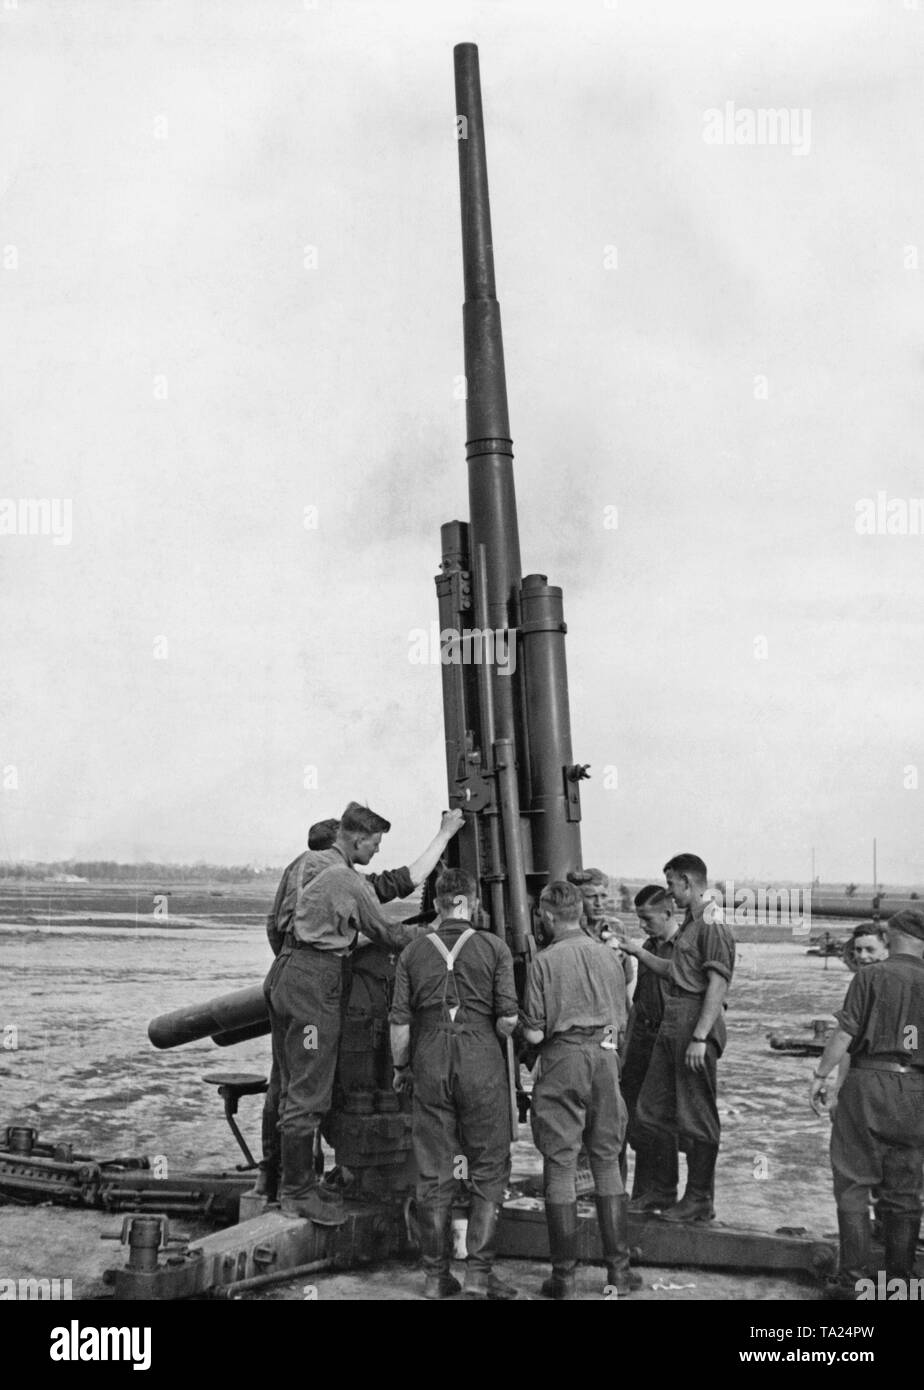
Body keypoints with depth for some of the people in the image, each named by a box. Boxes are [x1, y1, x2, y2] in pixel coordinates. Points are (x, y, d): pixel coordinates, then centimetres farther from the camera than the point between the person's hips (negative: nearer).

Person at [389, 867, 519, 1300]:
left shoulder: (413, 952, 5)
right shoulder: (494, 948, -2)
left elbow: (399, 1021, 2)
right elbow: (508, 1017, -6)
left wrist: (400, 1067, 16)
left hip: (430, 1062, 3)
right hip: (481, 1059, -2)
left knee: (434, 1172, 9)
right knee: (489, 1167, 7)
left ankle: (436, 1276, 15)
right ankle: (479, 1272, 4)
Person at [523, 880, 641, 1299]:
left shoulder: (544, 961, -10)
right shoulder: (608, 955, 4)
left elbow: (534, 1033, -9)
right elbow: (620, 1020, 9)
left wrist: (527, 1027, 12)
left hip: (562, 1060, -4)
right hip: (605, 1058, 4)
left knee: (560, 1165, 3)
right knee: (607, 1161, 12)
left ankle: (564, 1276, 7)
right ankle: (619, 1269, 15)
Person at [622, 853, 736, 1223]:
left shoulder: (712, 926, -13)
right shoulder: (689, 924, 17)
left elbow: (718, 985, -19)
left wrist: (699, 1037, -23)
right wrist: (638, 952, 28)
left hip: (697, 1023, -10)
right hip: (672, 1023, 10)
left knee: (696, 1117, 0)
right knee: (651, 1110, 12)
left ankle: (700, 1201, 12)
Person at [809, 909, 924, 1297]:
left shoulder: (871, 976, -5)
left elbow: (845, 1032, -9)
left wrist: (821, 1076, -1)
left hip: (869, 1085, -3)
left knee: (853, 1184, 3)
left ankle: (854, 1280, 2)